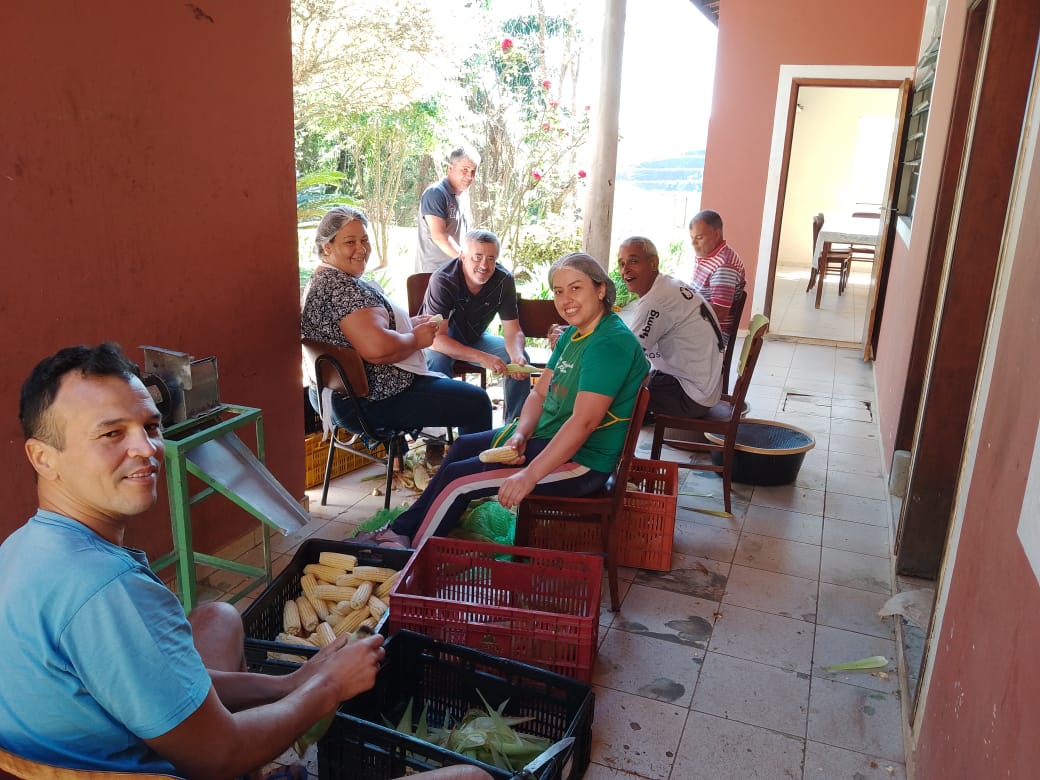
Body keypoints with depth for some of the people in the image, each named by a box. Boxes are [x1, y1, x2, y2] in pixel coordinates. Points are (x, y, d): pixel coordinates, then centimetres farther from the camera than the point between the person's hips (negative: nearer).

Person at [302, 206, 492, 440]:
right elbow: (378, 348, -34)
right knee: (477, 403, -9)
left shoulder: (322, 281, 12)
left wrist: (411, 324, 5)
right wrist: (417, 338, -15)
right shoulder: (341, 287, -22)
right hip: (370, 401, -12)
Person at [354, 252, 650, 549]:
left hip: (580, 462, -10)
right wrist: (520, 435, -13)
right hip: (547, 436, 10)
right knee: (464, 446, 19)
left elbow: (583, 421, -31)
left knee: (457, 480, -10)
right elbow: (540, 393, 7)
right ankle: (403, 529, 28)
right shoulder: (573, 334, 9)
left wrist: (529, 476, -31)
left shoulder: (610, 342, -23)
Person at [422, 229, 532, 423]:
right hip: (440, 341, -4)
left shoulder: (504, 281, -18)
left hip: (474, 338, 4)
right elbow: (436, 337, -35)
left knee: (521, 358, -15)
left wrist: (517, 357, -39)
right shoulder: (443, 280, -29)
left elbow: (512, 331, -14)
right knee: (437, 361, -36)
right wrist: (482, 358, -46)